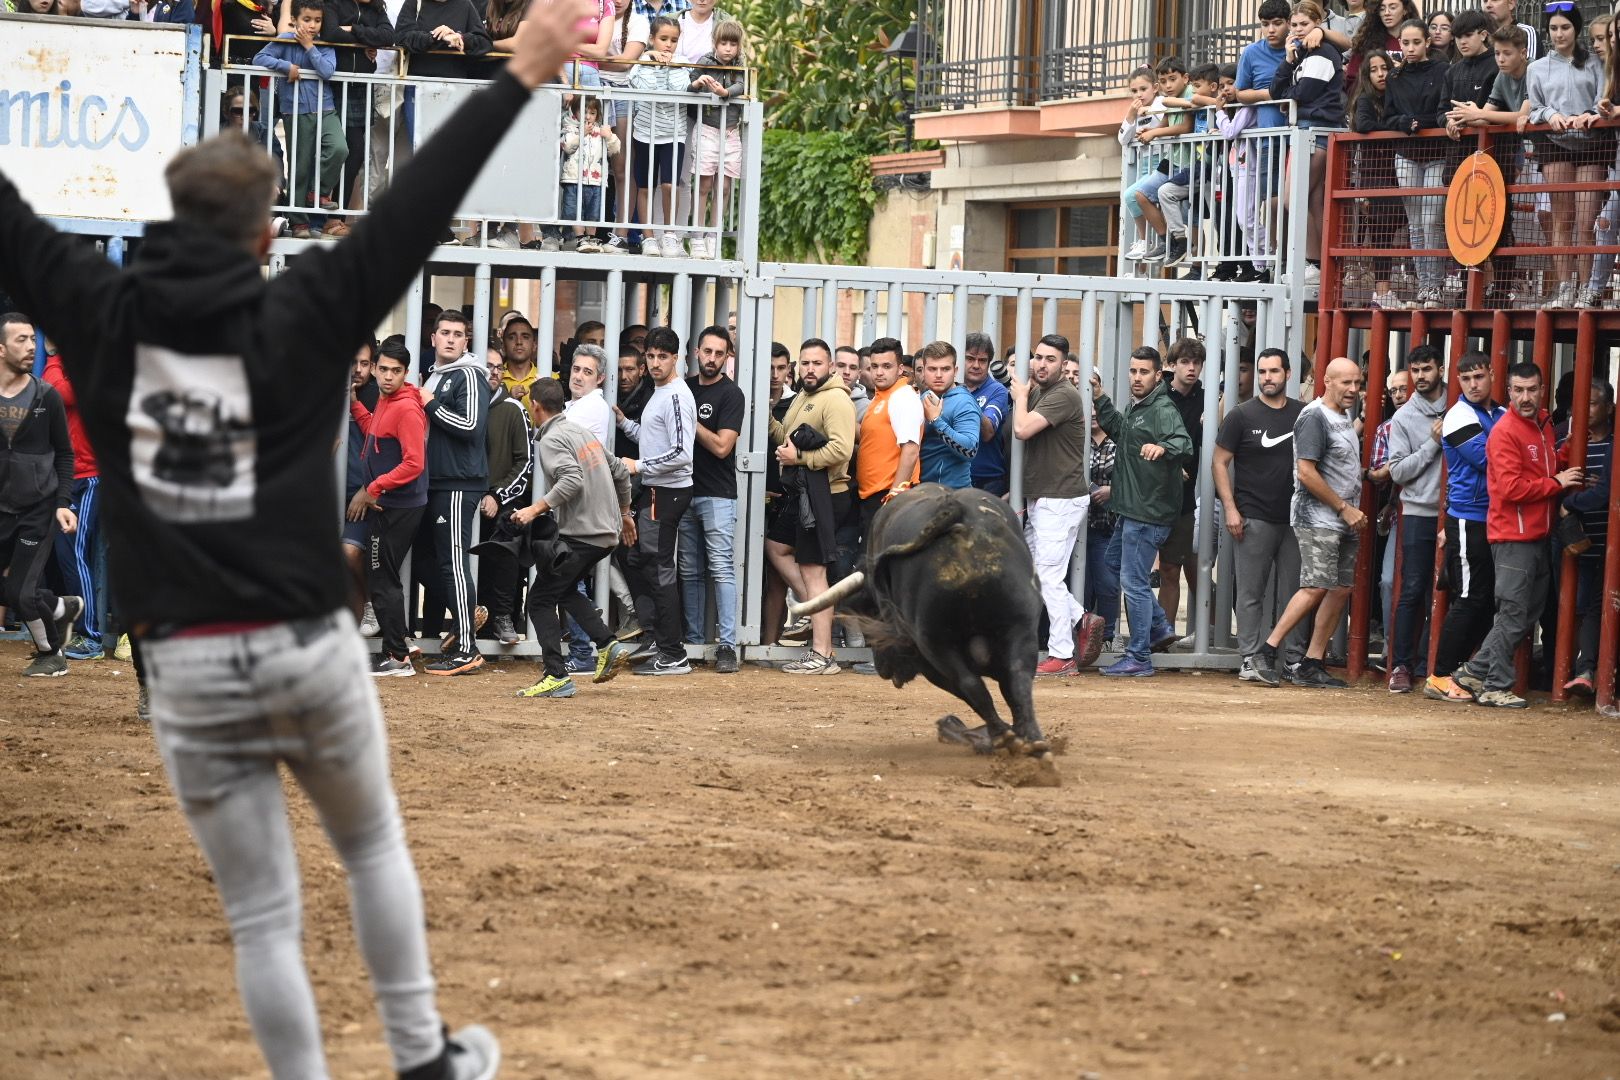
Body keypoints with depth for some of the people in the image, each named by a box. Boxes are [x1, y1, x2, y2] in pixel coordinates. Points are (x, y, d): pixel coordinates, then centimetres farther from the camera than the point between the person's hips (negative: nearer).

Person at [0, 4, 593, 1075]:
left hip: (189, 666, 0)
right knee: (374, 847, 23)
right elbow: (416, 210, -9)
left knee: (263, 916, 6)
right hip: (310, 649, 0)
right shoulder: (300, 316, -5)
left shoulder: (102, 316, -1)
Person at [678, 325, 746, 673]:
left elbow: (721, 446, -13)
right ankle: (693, 640, 15)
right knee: (690, 571, 9)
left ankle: (727, 645, -16)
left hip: (717, 494, -6)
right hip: (685, 490, 6)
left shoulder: (731, 394, -5)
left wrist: (691, 422, -10)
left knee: (722, 568, -12)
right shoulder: (685, 387, 14)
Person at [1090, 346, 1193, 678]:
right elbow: (1118, 430, 36)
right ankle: (1160, 629, 28)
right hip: (1131, 510, 11)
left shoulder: (1163, 410, -15)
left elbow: (1184, 443, -31)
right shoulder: (1135, 408, 15)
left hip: (1149, 513, -11)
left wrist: (1162, 447, -51)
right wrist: (1100, 398, 28)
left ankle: (1139, 659, -1)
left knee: (1133, 581, -7)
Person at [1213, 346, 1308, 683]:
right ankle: (1249, 659, 2)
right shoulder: (1242, 415, 1)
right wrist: (1230, 508, -8)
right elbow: (1220, 462, 1)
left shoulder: (1303, 414, 8)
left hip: (1295, 517, 3)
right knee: (1251, 593, 0)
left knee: (1295, 594, 5)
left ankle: (1294, 658, 10)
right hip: (1254, 518, -3)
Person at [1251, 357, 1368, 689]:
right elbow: (1306, 473, -19)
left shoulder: (1343, 417, 17)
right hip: (1317, 518, -9)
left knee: (1341, 589, 5)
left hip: (1345, 522, 9)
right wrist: (1345, 508, -15)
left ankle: (1311, 665, 7)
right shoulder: (1314, 417, -12)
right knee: (1316, 587, -16)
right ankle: (1268, 650, -11)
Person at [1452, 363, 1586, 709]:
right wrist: (1556, 483, -14)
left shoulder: (1543, 426, 14)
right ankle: (1496, 688, 3)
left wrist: (1566, 460, 8)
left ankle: (1475, 672, 18)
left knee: (1529, 615, 12)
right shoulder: (1506, 432, -13)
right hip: (1513, 536, -9)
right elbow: (1511, 488, -20)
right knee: (1514, 615, -5)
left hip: (1537, 535, 9)